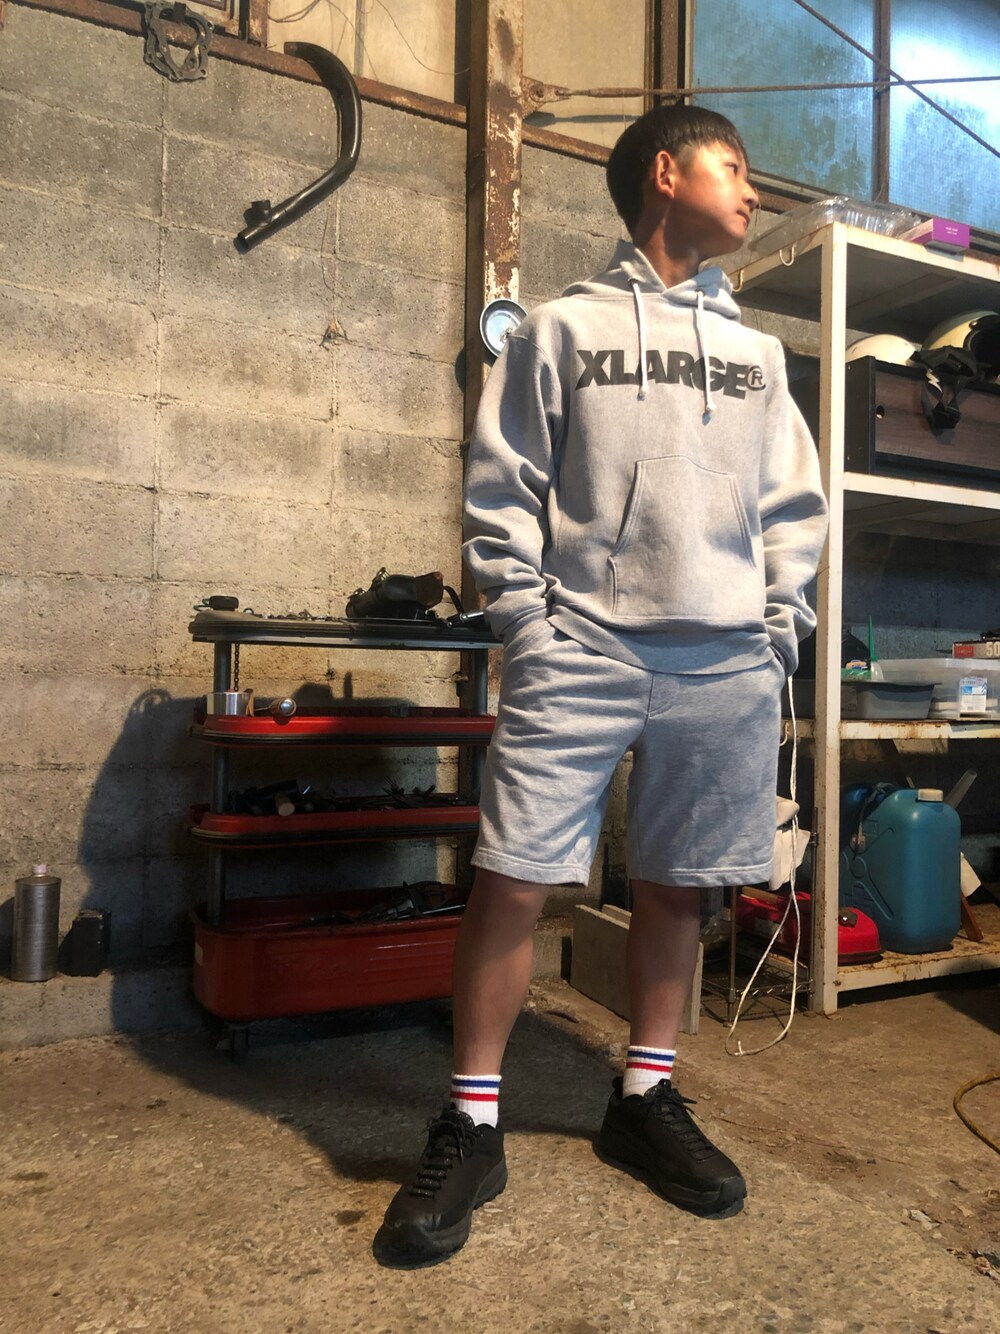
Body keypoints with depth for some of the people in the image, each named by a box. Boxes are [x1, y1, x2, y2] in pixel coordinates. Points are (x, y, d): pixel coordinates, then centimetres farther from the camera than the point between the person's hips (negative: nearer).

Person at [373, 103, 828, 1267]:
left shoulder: (755, 351, 20)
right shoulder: (561, 328, 8)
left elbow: (794, 508, 18)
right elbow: (500, 492, 3)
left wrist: (781, 625, 7)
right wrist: (528, 627, -6)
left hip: (728, 664, 4)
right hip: (581, 652, -3)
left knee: (674, 888, 9)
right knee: (509, 880, -7)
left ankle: (645, 1101, 27)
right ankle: (470, 1130, 10)